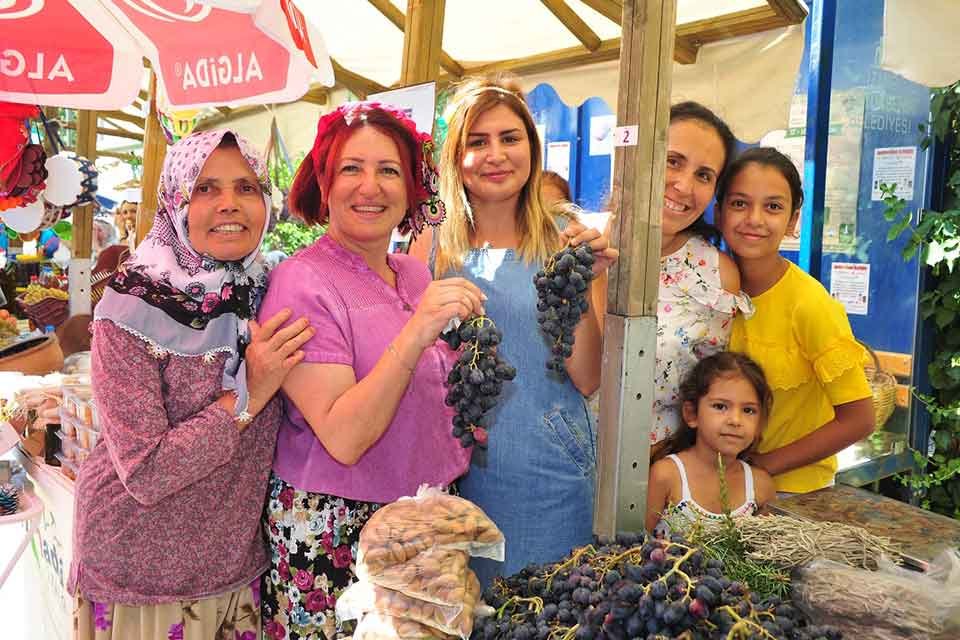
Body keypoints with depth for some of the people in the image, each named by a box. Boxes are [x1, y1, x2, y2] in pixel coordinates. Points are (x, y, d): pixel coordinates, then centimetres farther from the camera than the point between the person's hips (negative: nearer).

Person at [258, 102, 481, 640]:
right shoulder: (303, 283, -16)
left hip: (428, 521, 6)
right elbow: (342, 438, -25)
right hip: (333, 532, -6)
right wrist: (415, 336, -32)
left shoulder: (418, 276, 4)